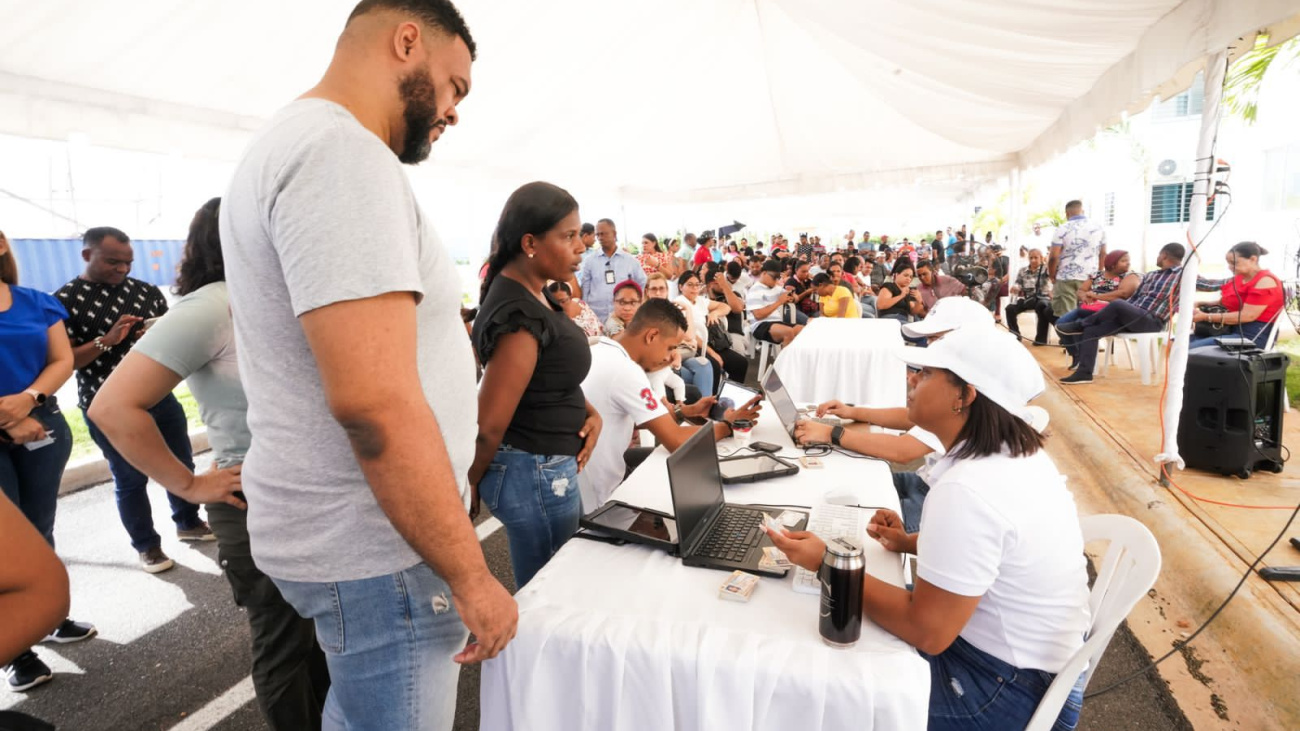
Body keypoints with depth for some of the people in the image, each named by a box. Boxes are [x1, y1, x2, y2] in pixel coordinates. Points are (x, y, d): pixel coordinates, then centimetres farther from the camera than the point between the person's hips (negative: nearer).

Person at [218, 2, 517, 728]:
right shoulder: (342, 152, -21)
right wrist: (472, 577, -22)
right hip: (376, 548, -10)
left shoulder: (296, 143, 13)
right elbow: (374, 401, -30)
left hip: (344, 532, 10)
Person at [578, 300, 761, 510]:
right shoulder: (625, 370, -26)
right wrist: (727, 425, -7)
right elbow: (677, 441, -23)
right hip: (594, 500, -8)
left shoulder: (598, 353, 2)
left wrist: (686, 411, 8)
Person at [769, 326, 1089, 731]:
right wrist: (911, 542, 2)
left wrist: (827, 563, -21)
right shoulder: (1017, 451, -2)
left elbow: (926, 632, -27)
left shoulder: (968, 489, -33)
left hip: (1007, 687, -9)